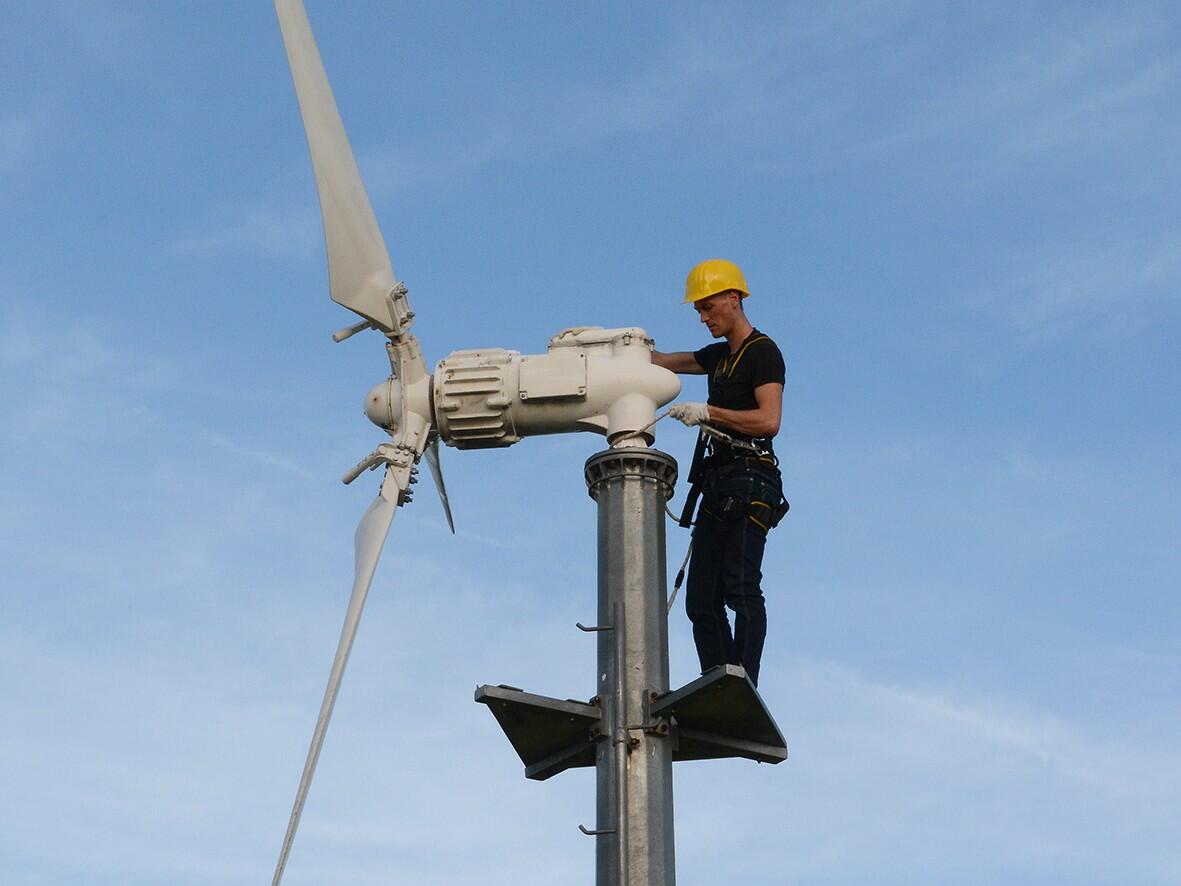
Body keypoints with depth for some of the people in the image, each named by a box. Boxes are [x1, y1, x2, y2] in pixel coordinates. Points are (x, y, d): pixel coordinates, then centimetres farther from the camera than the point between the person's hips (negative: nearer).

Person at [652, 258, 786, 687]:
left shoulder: (763, 352, -3)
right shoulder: (719, 355, 22)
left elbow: (769, 421, -16)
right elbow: (660, 361, 33)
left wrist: (707, 412, -15)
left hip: (751, 484, -9)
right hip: (717, 485, 9)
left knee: (741, 589, -18)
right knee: (701, 600, 2)